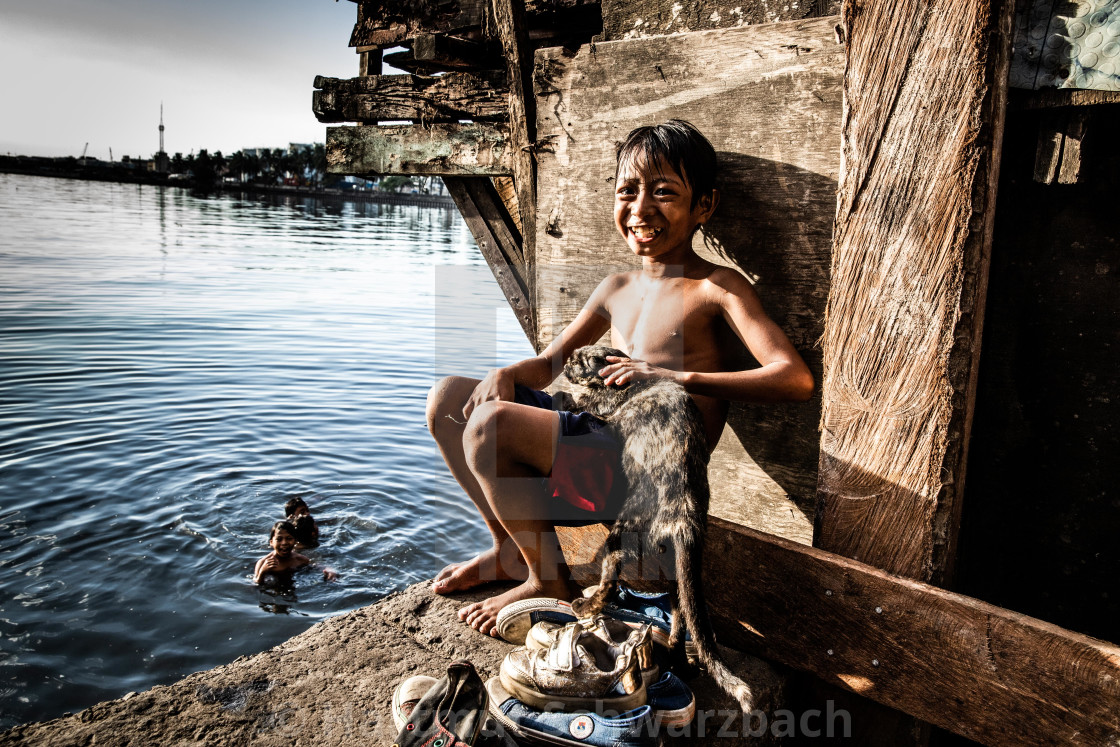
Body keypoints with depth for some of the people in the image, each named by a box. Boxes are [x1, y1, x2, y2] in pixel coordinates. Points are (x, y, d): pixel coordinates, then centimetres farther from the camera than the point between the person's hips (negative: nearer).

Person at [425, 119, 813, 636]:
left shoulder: (717, 288, -8)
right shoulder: (617, 289, 13)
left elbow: (796, 380, -21)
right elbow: (548, 364, 21)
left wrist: (675, 377, -26)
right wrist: (506, 375, -3)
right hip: (601, 445, 8)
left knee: (489, 425, -24)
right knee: (449, 398, 7)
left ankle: (548, 580, -2)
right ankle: (509, 549, 16)